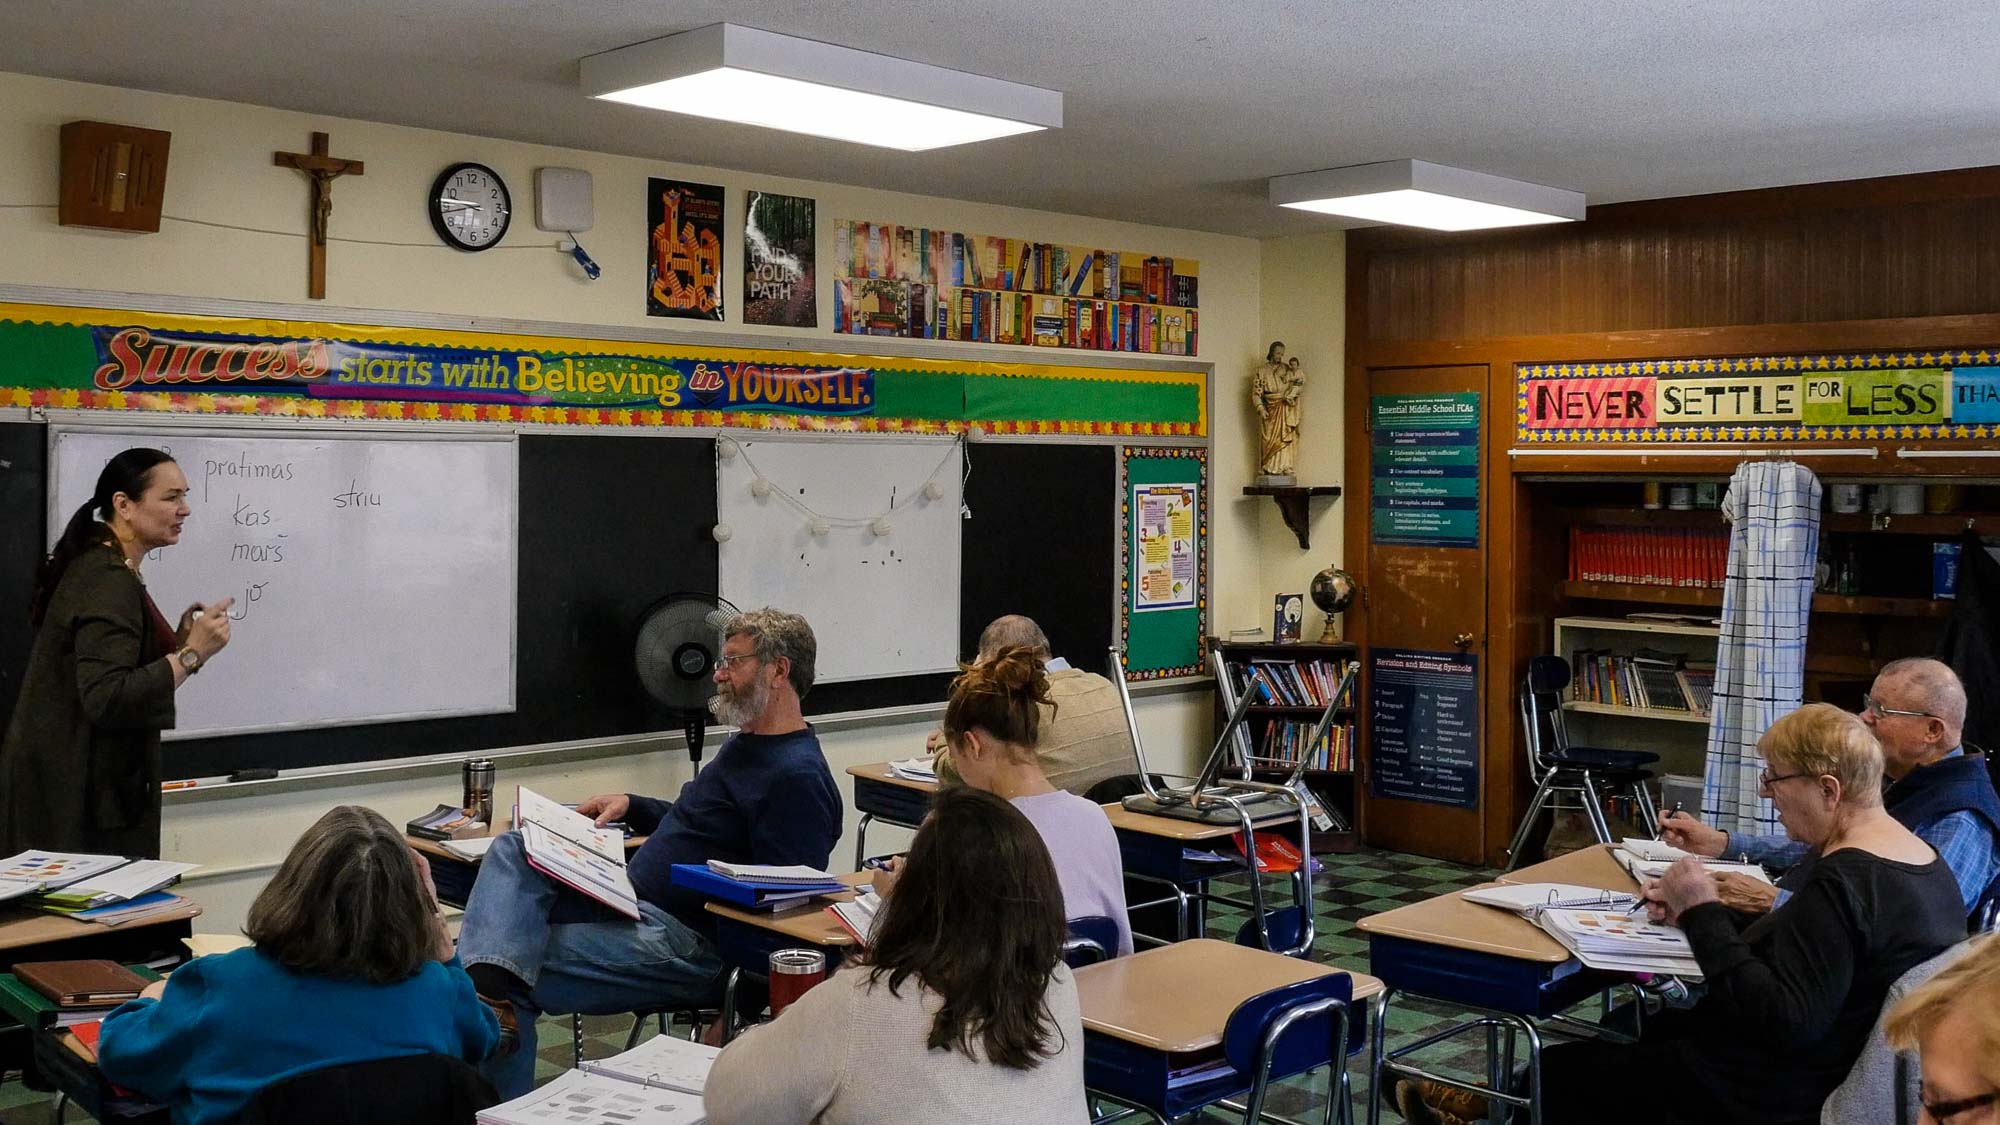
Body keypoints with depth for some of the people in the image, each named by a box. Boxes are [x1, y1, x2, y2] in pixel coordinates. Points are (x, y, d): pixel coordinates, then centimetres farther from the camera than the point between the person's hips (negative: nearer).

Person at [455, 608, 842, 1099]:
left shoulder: (799, 777, -16)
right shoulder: (747, 744, 17)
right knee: (512, 850, -3)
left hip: (685, 943, -11)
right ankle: (491, 986, -26)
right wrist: (631, 806, 15)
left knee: (523, 978, -17)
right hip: (633, 904, 11)